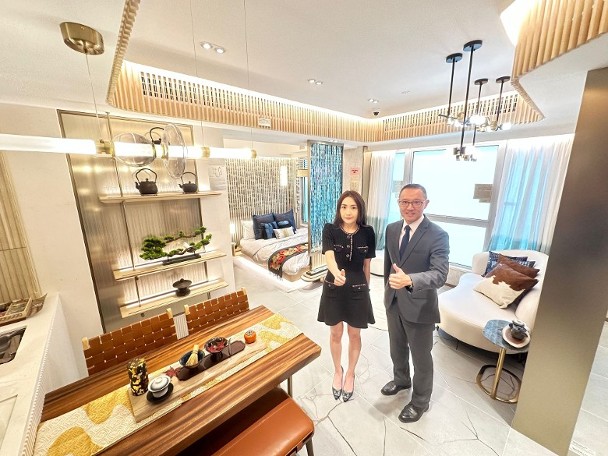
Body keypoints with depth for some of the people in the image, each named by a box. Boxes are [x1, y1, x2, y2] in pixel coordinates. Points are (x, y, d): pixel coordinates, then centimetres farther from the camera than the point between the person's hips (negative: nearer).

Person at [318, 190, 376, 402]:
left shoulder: (367, 232, -7)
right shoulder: (330, 229, -13)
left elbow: (366, 265, 2)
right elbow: (329, 256, -28)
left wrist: (366, 289, 9)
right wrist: (337, 274, -49)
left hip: (357, 290, 1)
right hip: (333, 289, 0)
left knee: (354, 334, 18)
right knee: (336, 334, 18)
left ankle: (350, 374, 45)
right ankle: (337, 371, 46)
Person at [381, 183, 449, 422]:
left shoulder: (438, 235, -19)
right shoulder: (391, 229, -2)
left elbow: (439, 274, -29)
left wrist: (409, 280, -47)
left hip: (419, 305, -5)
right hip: (393, 302, 6)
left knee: (421, 357, 17)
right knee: (396, 348, 26)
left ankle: (420, 401, 43)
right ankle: (401, 379, 55)